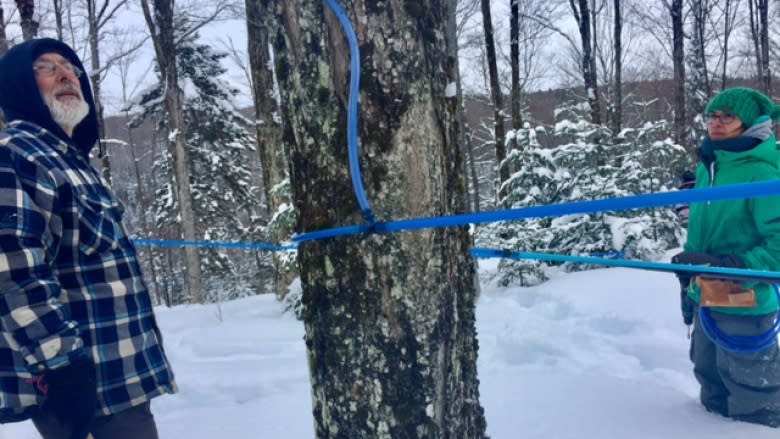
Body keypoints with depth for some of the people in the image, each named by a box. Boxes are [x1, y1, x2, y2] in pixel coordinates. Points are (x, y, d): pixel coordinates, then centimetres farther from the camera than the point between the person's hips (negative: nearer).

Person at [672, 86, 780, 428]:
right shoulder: (707, 165, 4)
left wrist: (732, 268, -29)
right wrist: (691, 269, 14)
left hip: (745, 305, -7)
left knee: (752, 407, 8)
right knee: (712, 381, 26)